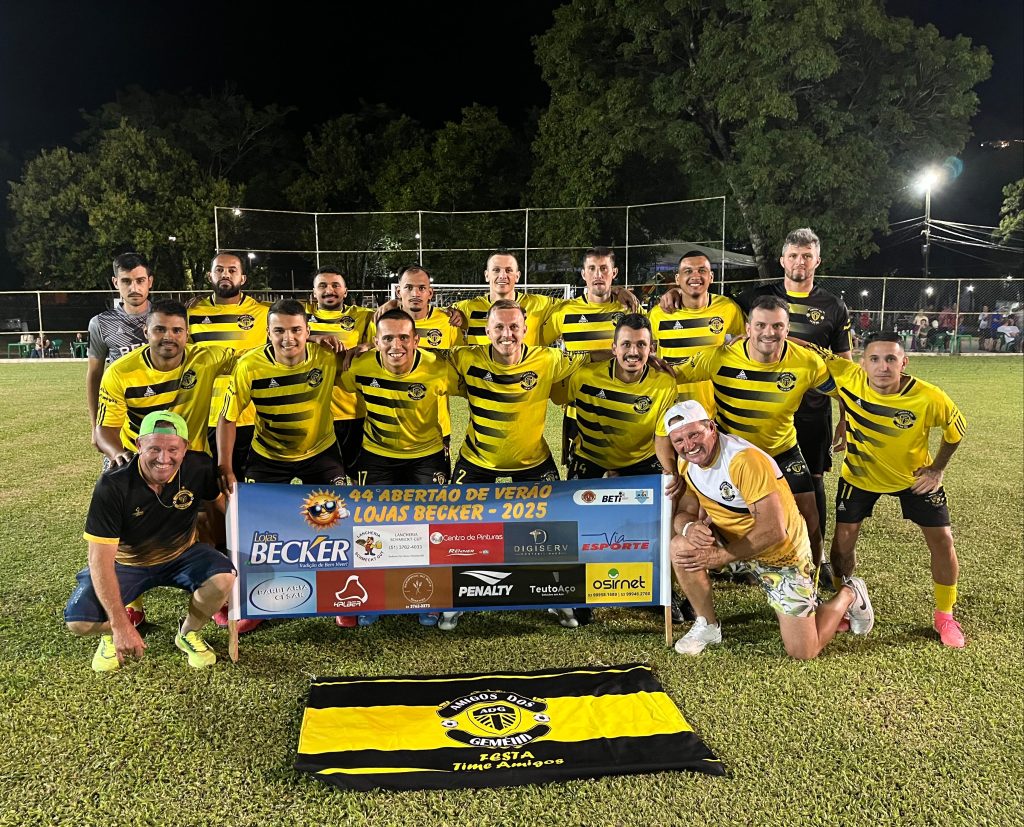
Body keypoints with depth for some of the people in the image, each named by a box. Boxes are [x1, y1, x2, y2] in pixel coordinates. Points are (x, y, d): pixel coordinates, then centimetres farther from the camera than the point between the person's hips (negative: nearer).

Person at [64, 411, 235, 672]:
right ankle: (111, 634, 16)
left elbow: (226, 504, -2)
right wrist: (121, 625, -32)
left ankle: (187, 633, 3)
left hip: (180, 556, 1)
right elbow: (101, 560, -27)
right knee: (79, 622, -23)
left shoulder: (199, 467, -22)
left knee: (224, 577, -28)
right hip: (125, 562, -1)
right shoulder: (113, 486, -27)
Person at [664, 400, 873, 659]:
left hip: (781, 552, -6)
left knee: (804, 652, -3)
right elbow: (683, 513, -5)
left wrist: (720, 556, -30)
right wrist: (690, 527, -30)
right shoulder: (687, 462, -8)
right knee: (680, 547, -21)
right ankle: (708, 626, 0)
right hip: (732, 541, 6)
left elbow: (773, 530, -33)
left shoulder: (744, 460, -32)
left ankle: (848, 595, 24)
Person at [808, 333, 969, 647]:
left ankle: (944, 616, 25)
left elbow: (956, 429, -8)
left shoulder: (930, 398, -29)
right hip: (860, 475, 0)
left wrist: (937, 468, -4)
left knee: (942, 540, 1)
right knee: (843, 538, -4)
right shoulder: (848, 378, -28)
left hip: (914, 476, 0)